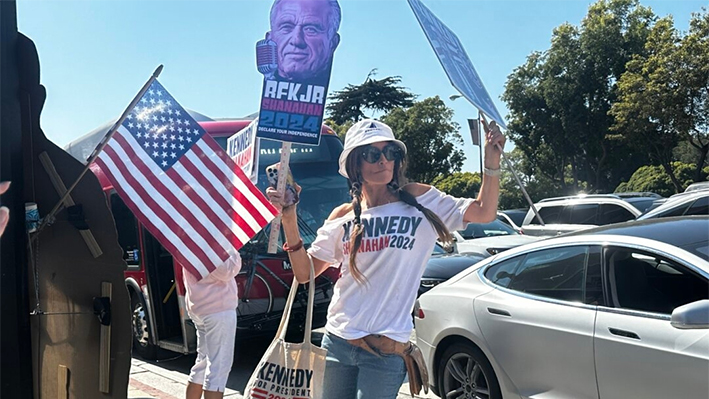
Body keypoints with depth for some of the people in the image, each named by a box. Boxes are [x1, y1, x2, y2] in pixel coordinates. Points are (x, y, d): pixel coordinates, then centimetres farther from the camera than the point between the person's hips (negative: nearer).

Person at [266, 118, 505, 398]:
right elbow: (304, 272, 6)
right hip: (336, 342, 3)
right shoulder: (343, 217, 5)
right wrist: (289, 220, -4)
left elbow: (484, 213, -3)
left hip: (385, 352, -3)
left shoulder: (418, 200, -1)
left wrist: (492, 163, -16)